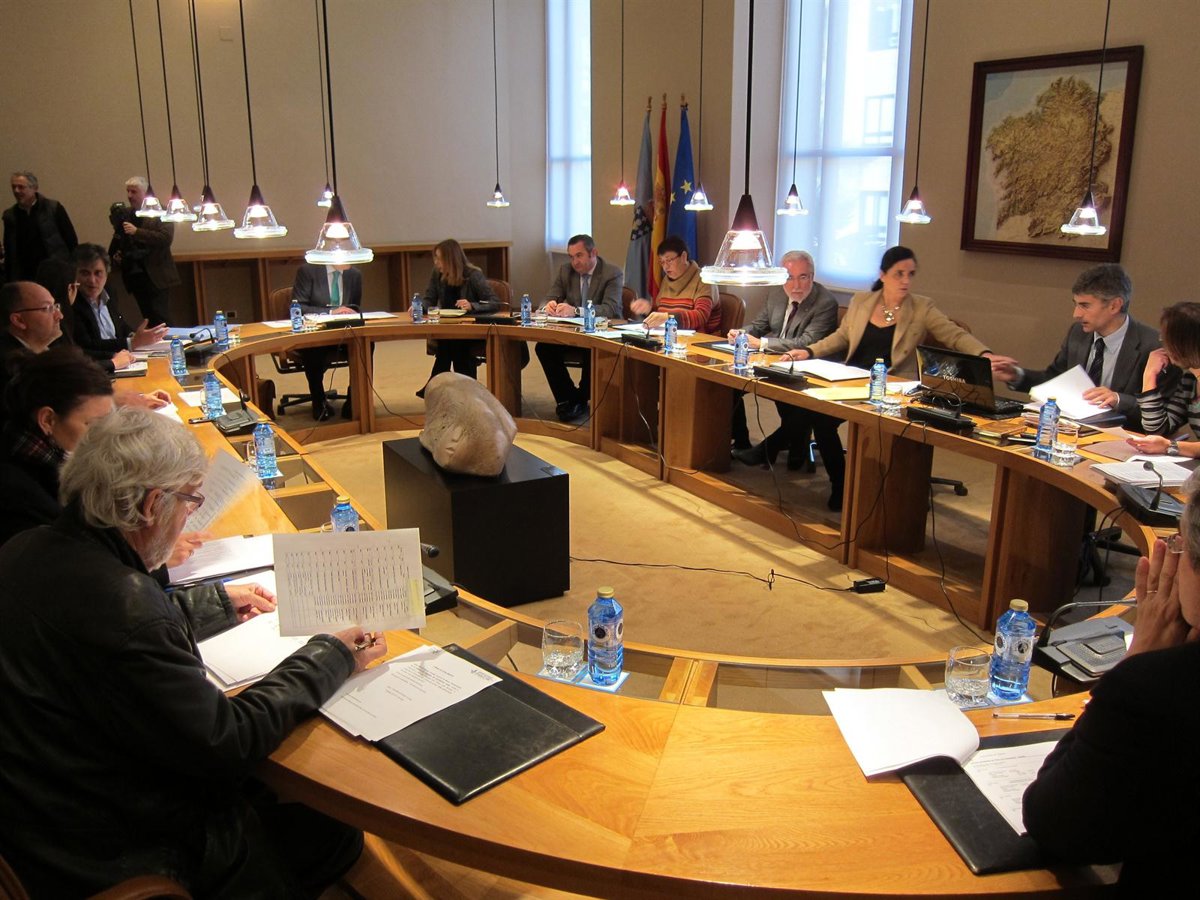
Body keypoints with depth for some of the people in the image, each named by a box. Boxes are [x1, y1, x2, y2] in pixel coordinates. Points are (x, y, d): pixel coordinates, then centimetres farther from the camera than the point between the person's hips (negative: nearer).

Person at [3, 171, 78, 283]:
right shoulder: (9, 215, 8)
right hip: (25, 277, 3)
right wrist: (8, 281, 9)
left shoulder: (54, 208, -3)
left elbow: (71, 241, -1)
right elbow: (9, 252, 13)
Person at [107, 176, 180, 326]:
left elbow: (166, 238, -17)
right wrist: (115, 254, 5)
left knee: (160, 321, -8)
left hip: (155, 275, -5)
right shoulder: (124, 213, 12)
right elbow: (119, 239, 24)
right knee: (148, 320, 8)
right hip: (134, 274, 5)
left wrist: (137, 232, -20)